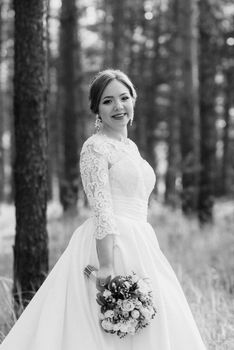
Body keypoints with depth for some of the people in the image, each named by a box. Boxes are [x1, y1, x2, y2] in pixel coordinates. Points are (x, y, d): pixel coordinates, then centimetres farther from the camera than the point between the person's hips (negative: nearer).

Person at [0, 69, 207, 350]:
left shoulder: (130, 147, 17)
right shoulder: (95, 147, -9)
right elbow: (102, 211, -18)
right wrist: (106, 269, -24)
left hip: (139, 247, 9)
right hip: (110, 246, -9)